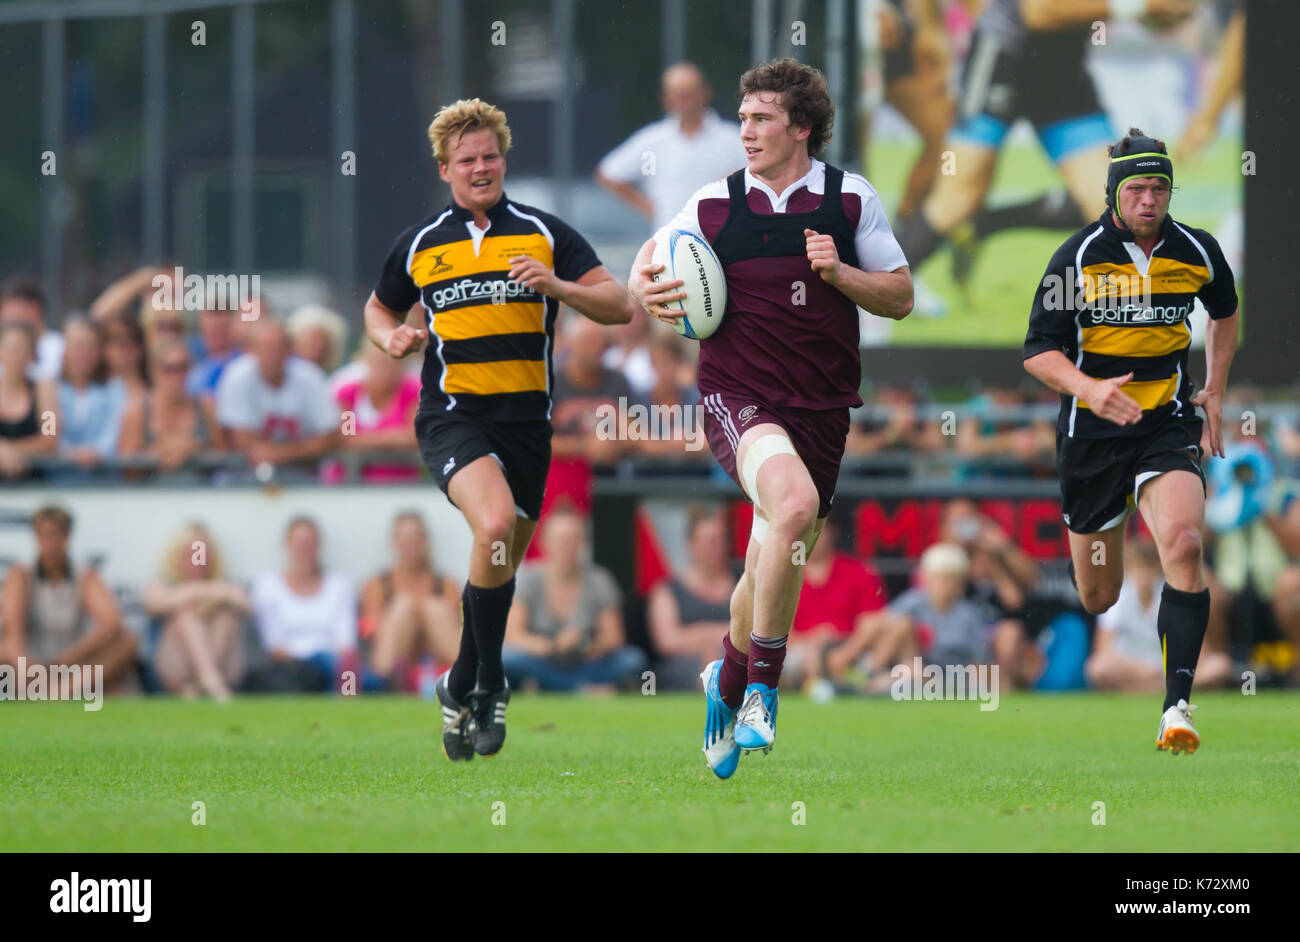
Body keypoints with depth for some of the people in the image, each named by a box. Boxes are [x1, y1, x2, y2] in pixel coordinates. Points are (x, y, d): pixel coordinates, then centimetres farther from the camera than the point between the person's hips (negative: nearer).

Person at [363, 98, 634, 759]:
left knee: (501, 567, 9)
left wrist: (557, 287, -18)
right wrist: (392, 339, 1)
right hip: (452, 414, -2)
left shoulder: (544, 233, 5)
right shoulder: (418, 245, 8)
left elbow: (619, 307, 0)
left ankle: (463, 687, 31)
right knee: (495, 525, -28)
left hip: (526, 416, 2)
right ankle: (489, 683, -15)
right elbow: (379, 309, 24)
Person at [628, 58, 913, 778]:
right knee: (794, 501, -32)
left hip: (822, 407, 3)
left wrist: (839, 272, -10)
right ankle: (762, 692, -22)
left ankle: (728, 683, 41)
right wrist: (644, 287, -4)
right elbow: (653, 254, 19)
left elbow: (901, 297, 7)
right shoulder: (714, 204, 3)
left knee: (772, 569, 10)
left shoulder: (850, 198, 3)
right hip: (737, 395, -2)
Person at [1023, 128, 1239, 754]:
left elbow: (1224, 314, 22)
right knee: (1098, 598, 6)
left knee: (1183, 544, -26)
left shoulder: (1198, 252, -1)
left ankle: (1177, 708, -25)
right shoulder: (1078, 256, -9)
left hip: (1169, 422, 1)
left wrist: (1214, 391, 14)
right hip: (1092, 431, -1)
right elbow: (1039, 351, -8)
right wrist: (1088, 389, -26)